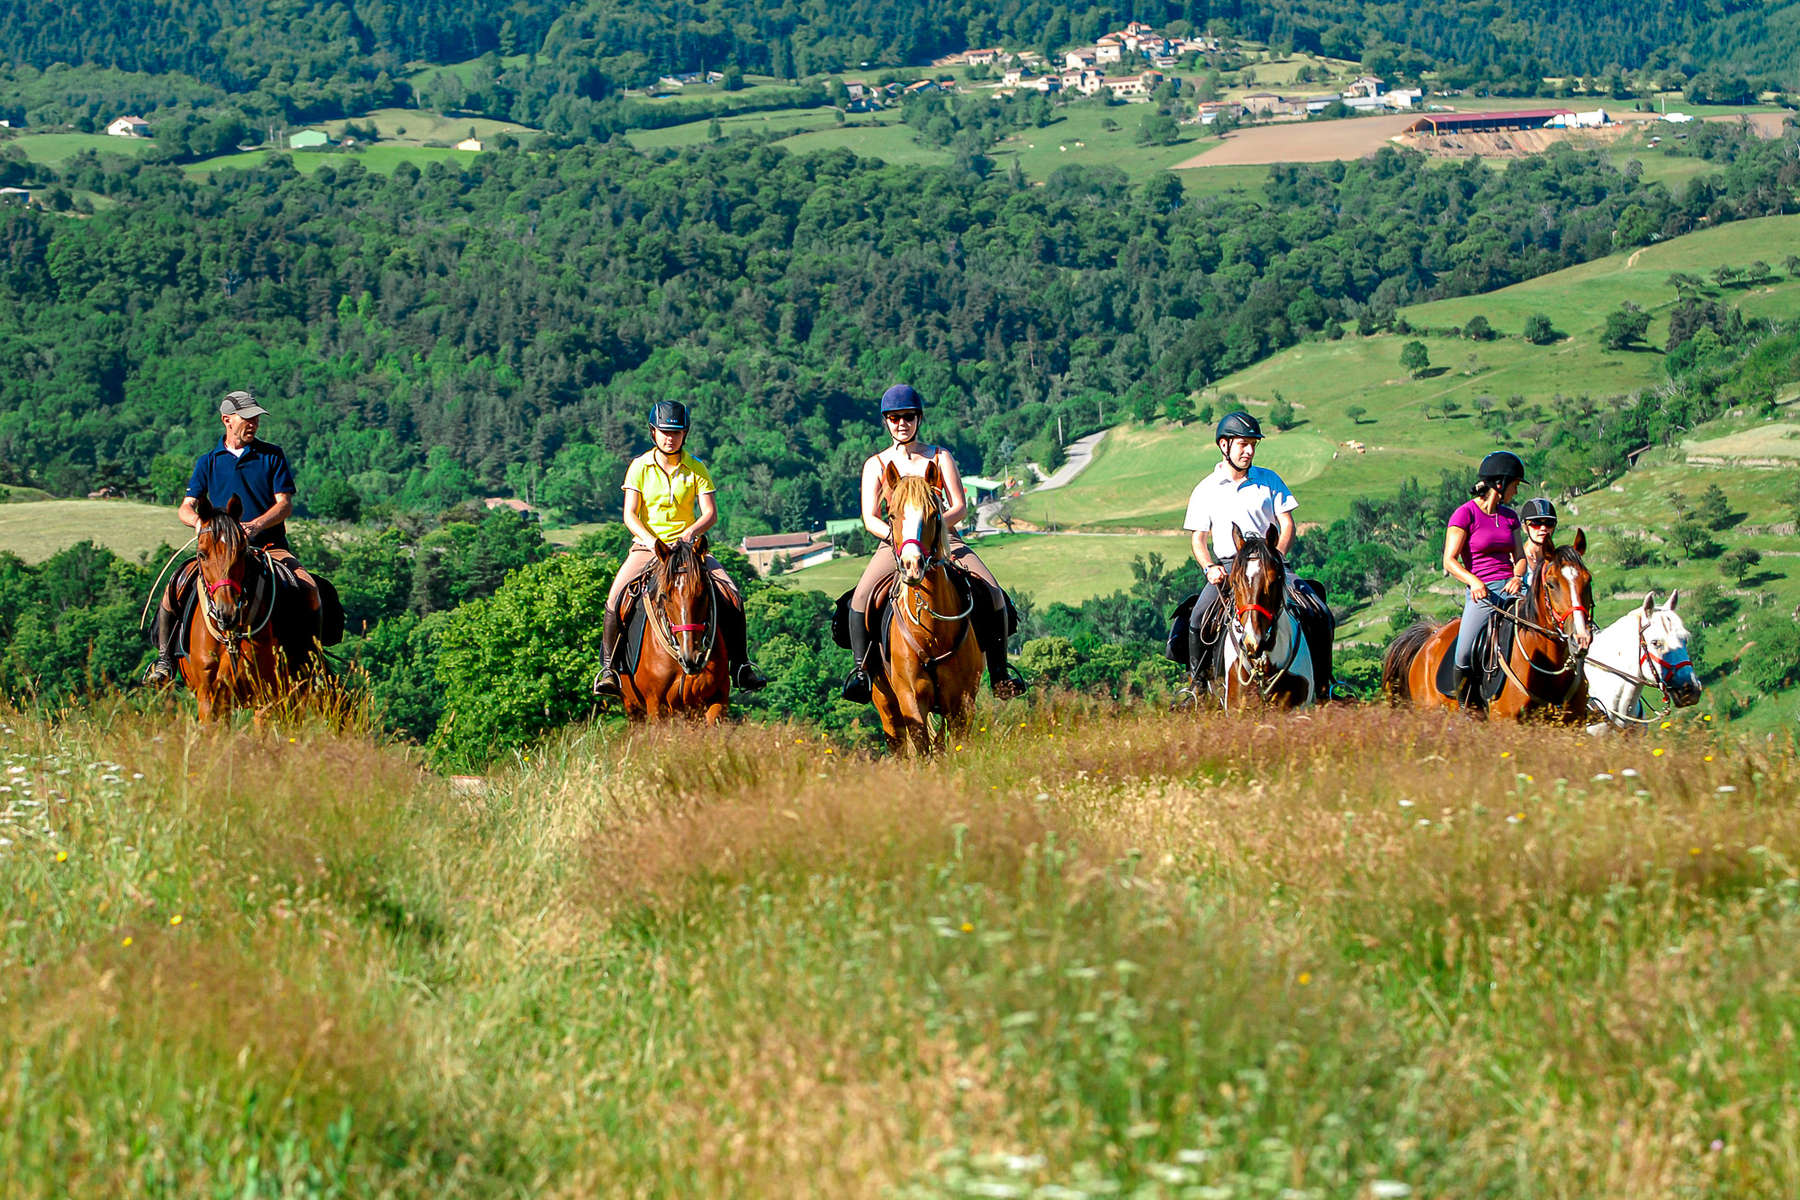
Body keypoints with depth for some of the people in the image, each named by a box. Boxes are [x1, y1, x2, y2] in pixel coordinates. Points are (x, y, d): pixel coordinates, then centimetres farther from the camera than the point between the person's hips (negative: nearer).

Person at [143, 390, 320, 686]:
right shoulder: (208, 462, 11)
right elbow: (185, 508, 7)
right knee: (175, 589, -23)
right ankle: (164, 659, -7)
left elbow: (285, 505, 0)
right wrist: (199, 522, -19)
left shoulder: (272, 456, 8)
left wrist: (256, 526, -19)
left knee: (310, 591, -27)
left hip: (269, 546, -1)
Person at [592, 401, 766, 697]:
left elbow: (711, 513, -3)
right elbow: (630, 514, -5)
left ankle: (739, 664, -3)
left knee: (731, 595, -17)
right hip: (646, 546, -1)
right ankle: (609, 667, -12)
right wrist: (650, 540, -24)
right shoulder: (640, 467, 0)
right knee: (616, 597, -25)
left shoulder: (696, 468, 2)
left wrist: (691, 532, -23)